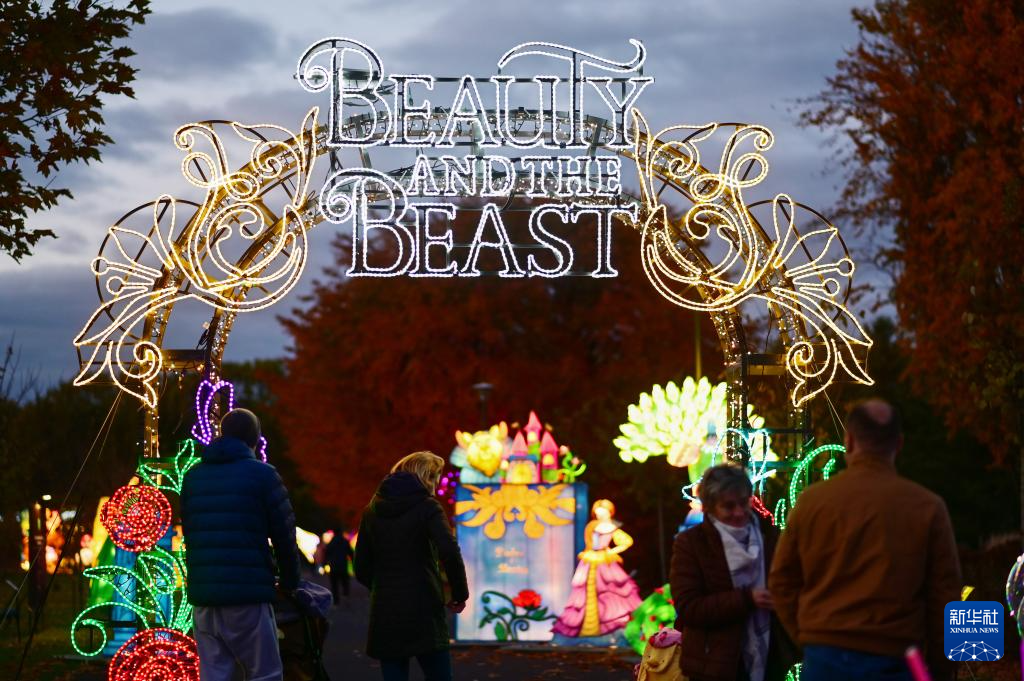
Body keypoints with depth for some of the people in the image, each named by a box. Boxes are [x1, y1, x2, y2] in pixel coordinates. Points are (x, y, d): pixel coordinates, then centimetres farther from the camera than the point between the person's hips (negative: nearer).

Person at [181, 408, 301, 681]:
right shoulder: (262, 474, -2)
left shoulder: (192, 476, 14)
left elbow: (188, 534, 14)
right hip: (248, 595, -5)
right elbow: (284, 534, -1)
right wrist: (290, 581, 12)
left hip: (203, 596, 5)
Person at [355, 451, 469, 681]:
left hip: (384, 614, 4)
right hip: (423, 611, -4)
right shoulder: (426, 507, -4)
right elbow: (449, 553, -18)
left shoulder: (372, 510, 11)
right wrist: (460, 594, -5)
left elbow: (361, 569, 12)